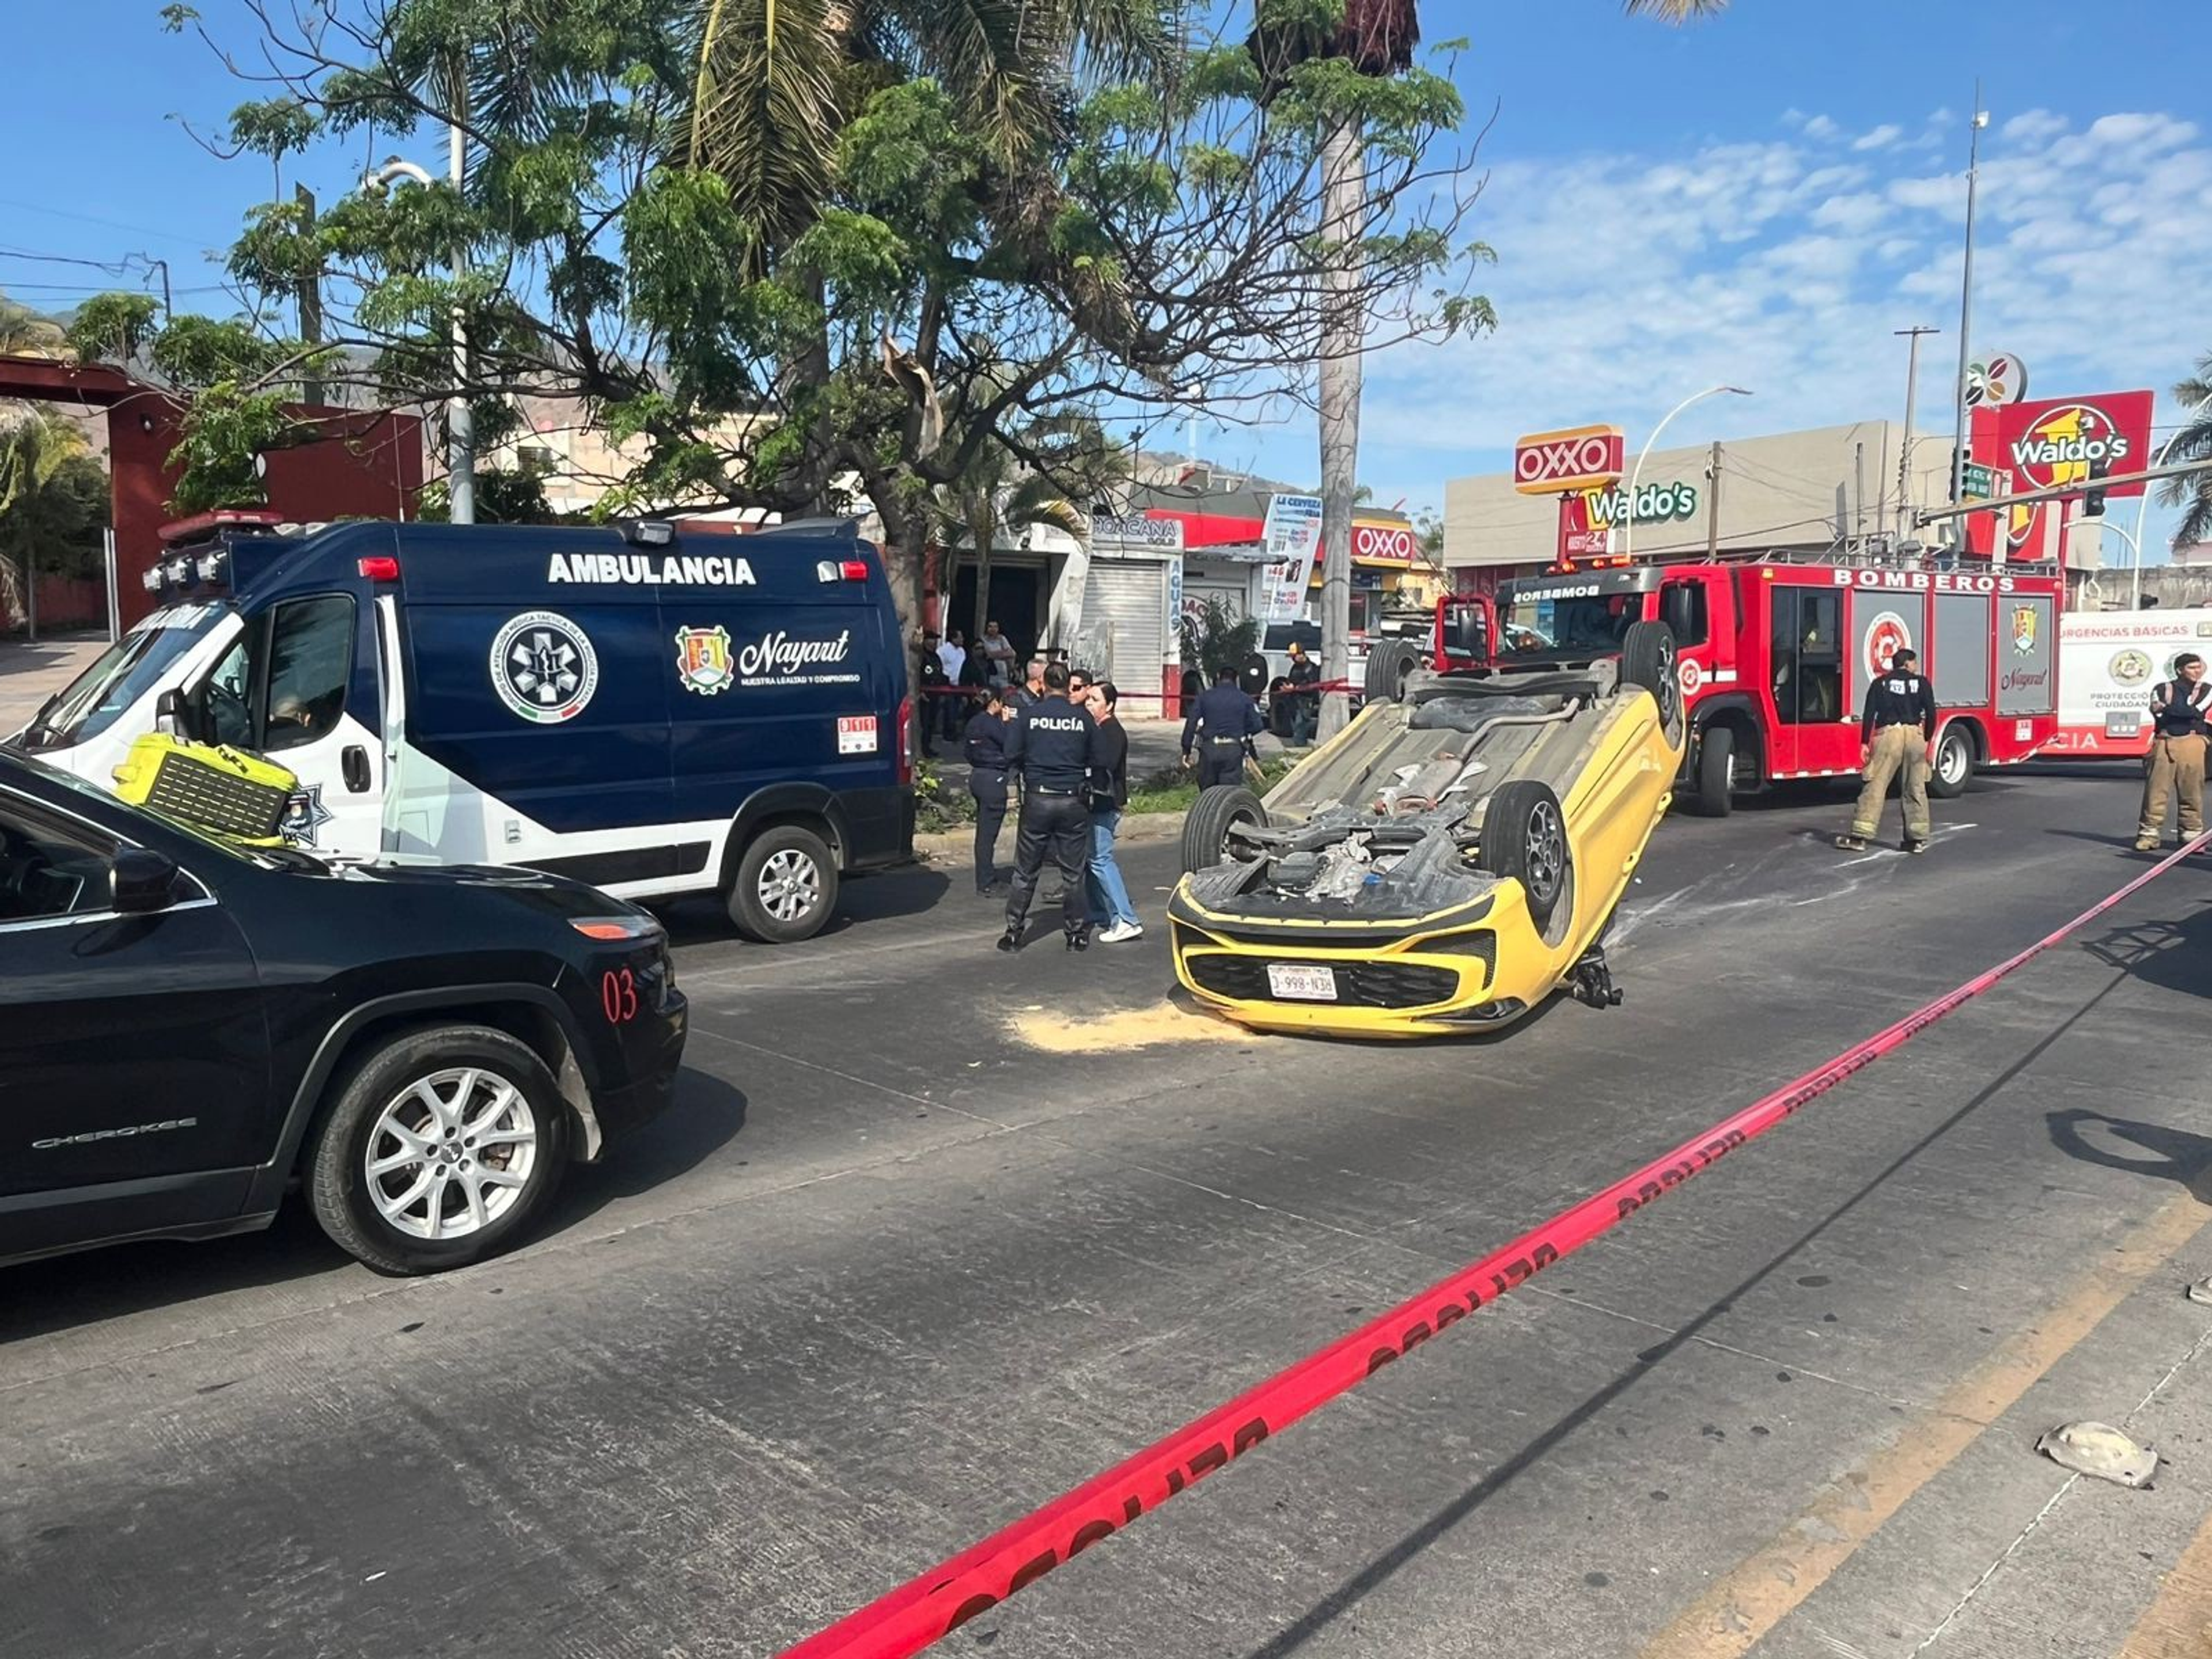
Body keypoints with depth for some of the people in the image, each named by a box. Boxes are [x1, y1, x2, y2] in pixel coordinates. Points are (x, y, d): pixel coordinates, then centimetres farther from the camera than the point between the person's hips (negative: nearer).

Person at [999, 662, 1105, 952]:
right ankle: (1077, 933, 14)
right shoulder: (1084, 718, -2)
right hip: (1073, 801, 0)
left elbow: (1011, 754, -6)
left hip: (1037, 799, 0)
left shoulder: (1028, 715, -4)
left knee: (1025, 871, 9)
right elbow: (1096, 761, 2)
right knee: (1073, 872, 9)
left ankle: (1014, 931, 12)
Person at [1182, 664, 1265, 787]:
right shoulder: (1245, 699, 4)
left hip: (1210, 749, 1)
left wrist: (1186, 750, 4)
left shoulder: (1205, 697, 6)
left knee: (1207, 791, 14)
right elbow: (1257, 726, -1)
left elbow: (1191, 724, 1)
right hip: (1233, 750, -1)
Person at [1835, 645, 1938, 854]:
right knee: (1916, 789, 10)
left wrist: (1864, 743, 2)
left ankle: (1860, 836, -8)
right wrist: (1929, 740, 13)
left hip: (1888, 735, -1)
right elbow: (1931, 713, 3)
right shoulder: (1922, 683, 10)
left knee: (1874, 787, -3)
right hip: (1915, 735, 1)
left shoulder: (1880, 683, 10)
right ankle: (1918, 839, 13)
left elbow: (1869, 715, 1)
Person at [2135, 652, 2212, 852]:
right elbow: (2159, 716, -6)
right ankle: (2149, 834, -1)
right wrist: (2183, 713, -7)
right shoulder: (2162, 689, 9)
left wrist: (2167, 709, -4)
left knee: (2192, 792, 1)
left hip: (2192, 745, 1)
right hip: (2164, 744, -1)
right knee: (2156, 790, -4)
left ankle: (2192, 834, 9)